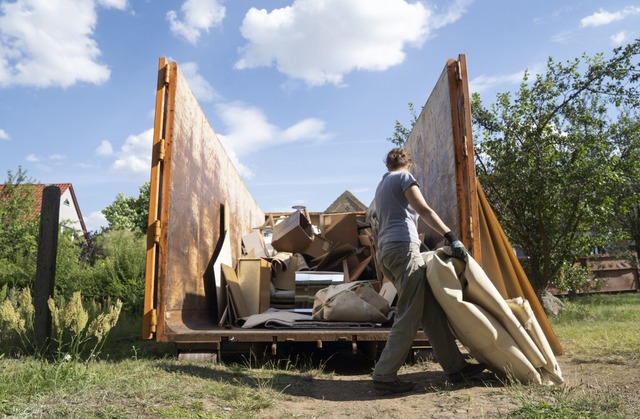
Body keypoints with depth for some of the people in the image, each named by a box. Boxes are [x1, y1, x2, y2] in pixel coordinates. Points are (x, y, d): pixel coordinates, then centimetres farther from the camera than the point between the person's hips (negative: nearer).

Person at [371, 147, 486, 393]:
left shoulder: (381, 187, 29)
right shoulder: (404, 176, 4)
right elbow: (424, 210, -10)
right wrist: (451, 237, -15)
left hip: (384, 252, 9)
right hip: (403, 246, -9)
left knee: (430, 311, 7)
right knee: (409, 316, -9)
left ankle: (455, 367, 9)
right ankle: (384, 375, -9)